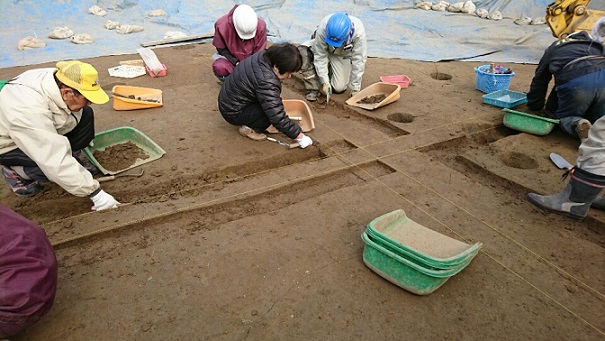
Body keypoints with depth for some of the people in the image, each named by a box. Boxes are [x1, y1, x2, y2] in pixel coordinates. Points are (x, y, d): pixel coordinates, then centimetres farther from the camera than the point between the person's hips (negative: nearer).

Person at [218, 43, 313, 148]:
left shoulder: (262, 56, -7)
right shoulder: (266, 82, -33)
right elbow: (278, 118, -31)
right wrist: (300, 137, -22)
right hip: (233, 113, -9)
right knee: (272, 110, -23)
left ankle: (249, 122, 9)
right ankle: (249, 129, -3)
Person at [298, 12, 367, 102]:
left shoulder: (358, 31, -37)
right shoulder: (323, 27, -37)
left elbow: (359, 60, -30)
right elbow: (320, 55, -28)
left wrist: (355, 89, -26)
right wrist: (325, 82, -29)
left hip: (342, 54, 0)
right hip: (323, 47, 0)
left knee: (339, 88, -10)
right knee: (302, 51, -32)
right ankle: (314, 88, -19)